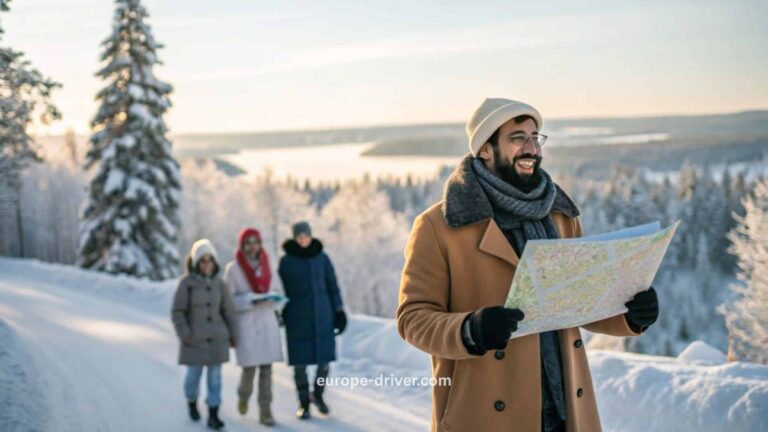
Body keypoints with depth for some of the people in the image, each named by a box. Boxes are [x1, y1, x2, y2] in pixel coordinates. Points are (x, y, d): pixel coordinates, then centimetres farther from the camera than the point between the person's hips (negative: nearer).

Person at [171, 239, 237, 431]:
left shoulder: (218, 283, 3)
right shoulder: (186, 283, -8)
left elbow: (228, 310, 10)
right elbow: (177, 311, -6)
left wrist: (232, 334, 10)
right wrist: (183, 333, -14)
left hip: (217, 338, 2)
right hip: (195, 339, -2)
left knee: (215, 377, 0)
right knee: (194, 375, 6)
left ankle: (213, 415, 4)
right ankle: (192, 402, 35)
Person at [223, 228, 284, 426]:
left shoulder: (265, 264, 9)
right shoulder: (233, 269, -6)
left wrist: (276, 307, 0)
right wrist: (250, 300, -18)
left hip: (267, 321, 4)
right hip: (246, 322, -4)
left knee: (266, 367, -1)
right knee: (249, 367, -5)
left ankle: (265, 410, 5)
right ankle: (243, 395, 27)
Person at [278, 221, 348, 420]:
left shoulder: (322, 258, 2)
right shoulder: (286, 261, -2)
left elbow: (332, 285, 6)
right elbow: (280, 290, 2)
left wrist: (339, 311, 2)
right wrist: (280, 315, -1)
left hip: (322, 314, 2)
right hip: (297, 316, -1)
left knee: (325, 358, 0)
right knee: (300, 360, -1)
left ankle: (318, 393, 25)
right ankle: (304, 403, 12)